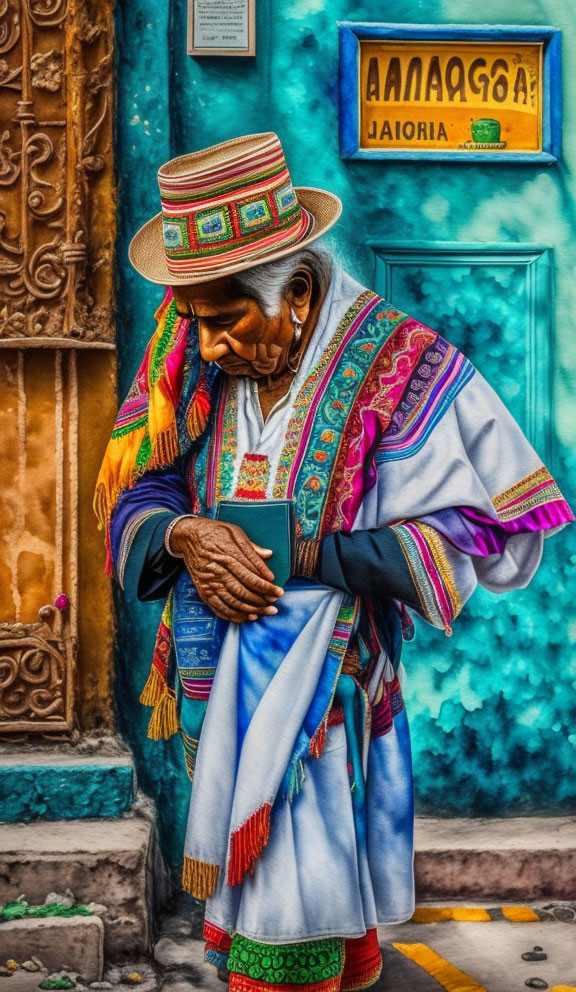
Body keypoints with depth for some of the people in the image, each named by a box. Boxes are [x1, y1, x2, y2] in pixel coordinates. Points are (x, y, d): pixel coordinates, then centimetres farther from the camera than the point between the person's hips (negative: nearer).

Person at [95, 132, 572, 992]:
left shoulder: (395, 370, -13)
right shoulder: (197, 368, 1)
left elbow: (473, 540, -14)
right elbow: (137, 502, 7)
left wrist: (301, 550, -18)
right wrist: (185, 538, -17)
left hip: (321, 687, -5)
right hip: (216, 683, 5)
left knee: (290, 919, 1)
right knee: (240, 890, 16)